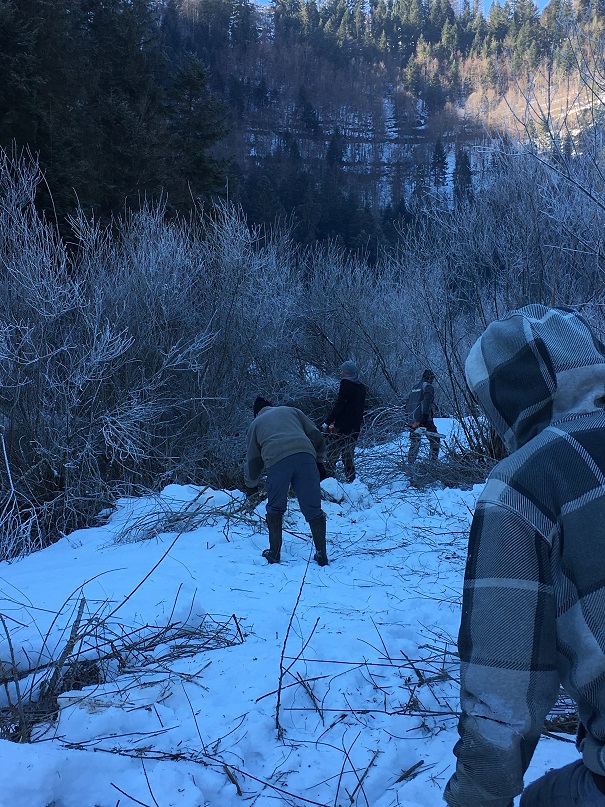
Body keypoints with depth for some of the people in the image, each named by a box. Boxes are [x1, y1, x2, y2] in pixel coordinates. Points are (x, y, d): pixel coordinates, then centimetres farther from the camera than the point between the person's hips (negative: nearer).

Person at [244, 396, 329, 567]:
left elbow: (252, 461, 32)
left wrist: (251, 484, 47)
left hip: (276, 460, -1)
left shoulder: (255, 424, 32)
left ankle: (274, 553, 21)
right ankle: (322, 554, 4)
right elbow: (316, 435, 22)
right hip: (305, 456, 1)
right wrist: (320, 460, 34)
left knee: (275, 508, 19)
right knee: (313, 508, 7)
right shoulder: (291, 411, 34)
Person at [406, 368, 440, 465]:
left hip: (412, 420, 7)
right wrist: (425, 416, -24)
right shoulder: (429, 387, -2)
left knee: (414, 443, 12)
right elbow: (426, 402, -17)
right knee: (435, 440, 5)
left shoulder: (414, 388, 21)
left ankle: (410, 464, 7)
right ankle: (433, 462, -1)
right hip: (423, 419, -7)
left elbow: (408, 404, 19)